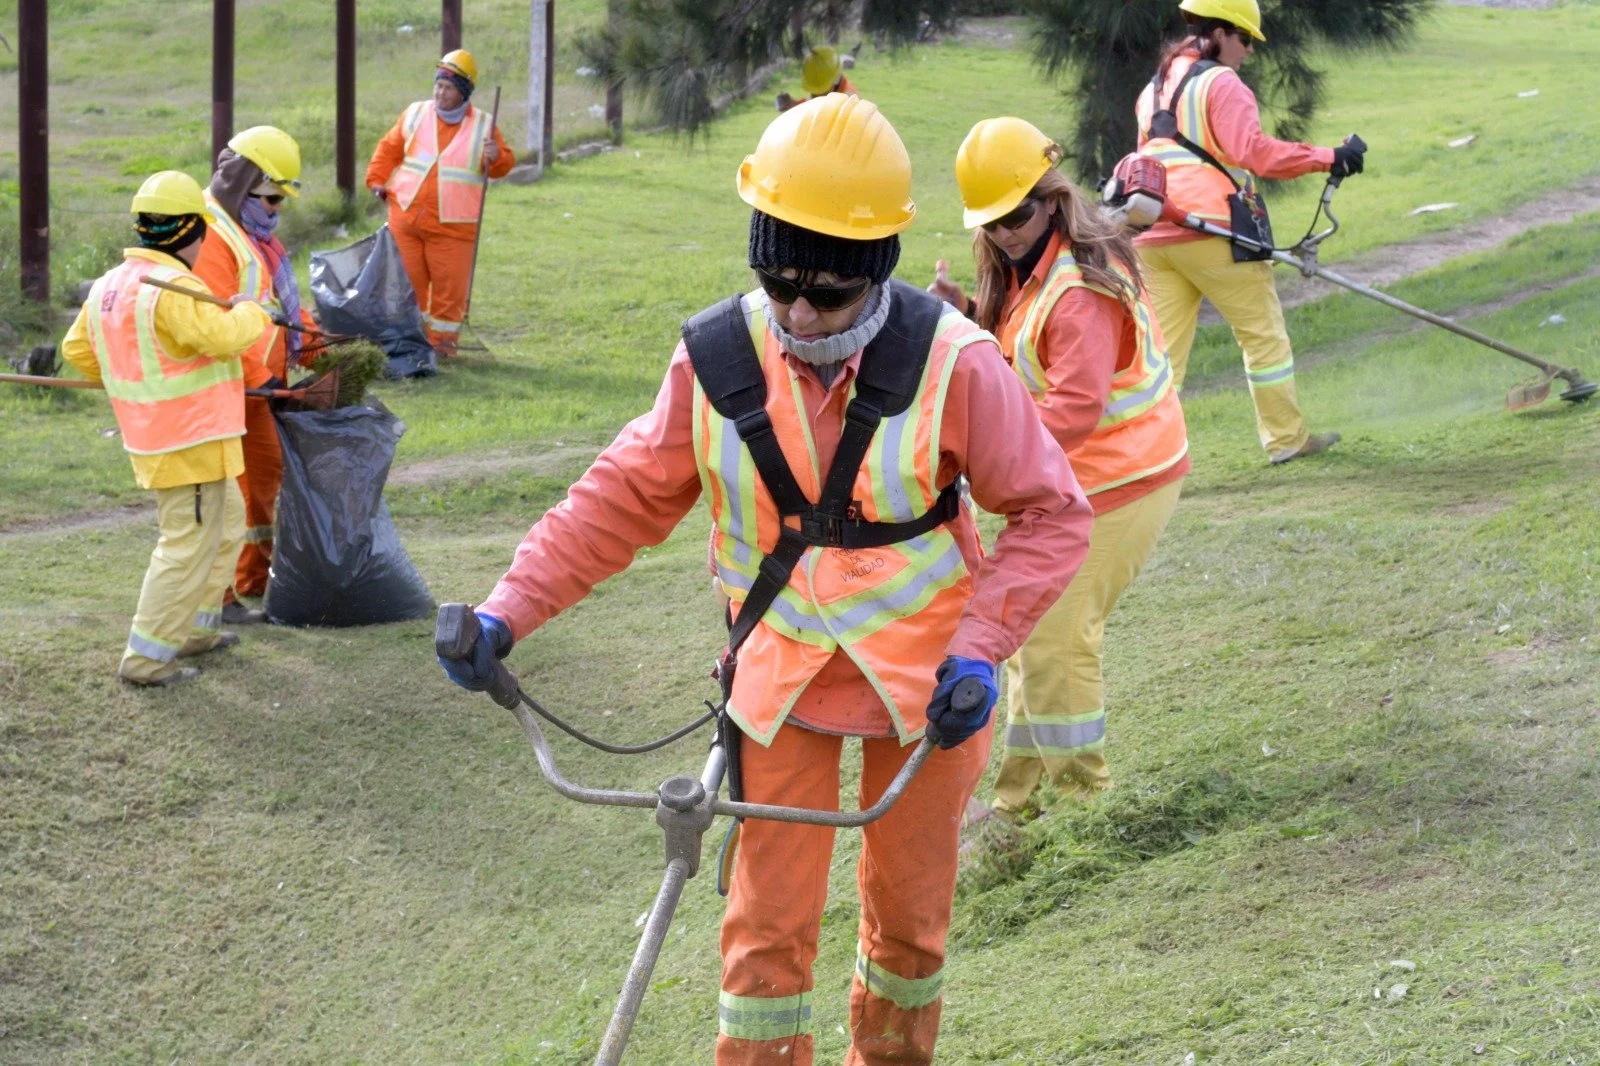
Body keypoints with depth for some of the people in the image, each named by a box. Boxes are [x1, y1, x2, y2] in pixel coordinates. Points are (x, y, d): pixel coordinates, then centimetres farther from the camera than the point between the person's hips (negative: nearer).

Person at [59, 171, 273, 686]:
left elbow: (77, 349, 16)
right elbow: (223, 336, -31)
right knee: (188, 545, -3)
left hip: (151, 433, 10)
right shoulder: (174, 289, -22)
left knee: (227, 520, 25)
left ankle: (196, 627, 32)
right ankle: (146, 656, -1)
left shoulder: (107, 286, 7)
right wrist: (250, 311, -11)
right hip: (191, 442, -10)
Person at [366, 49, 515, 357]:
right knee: (407, 284, 8)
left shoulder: (482, 126, 3)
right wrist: (377, 179, 4)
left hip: (451, 227, -2)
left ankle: (442, 341, 12)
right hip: (406, 219, 2)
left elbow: (504, 166, 4)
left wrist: (495, 157, -19)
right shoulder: (415, 115, 7)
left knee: (450, 288, -1)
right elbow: (389, 149, 16)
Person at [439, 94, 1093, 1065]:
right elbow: (624, 500, -3)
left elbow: (1052, 513, -11)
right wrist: (509, 611, -13)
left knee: (909, 919, 16)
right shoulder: (717, 362, -14)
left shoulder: (952, 362, -19)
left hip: (923, 684, -1)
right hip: (781, 683, 1)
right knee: (770, 928, 1)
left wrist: (981, 644, -22)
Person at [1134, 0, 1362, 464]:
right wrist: (1328, 158, -15)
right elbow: (1252, 150, -17)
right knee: (1263, 331, 8)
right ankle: (1286, 437, 15)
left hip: (1152, 236, 7)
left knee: (1163, 349, 5)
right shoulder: (1220, 83, -6)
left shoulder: (1153, 89, 19)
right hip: (1211, 230, -7)